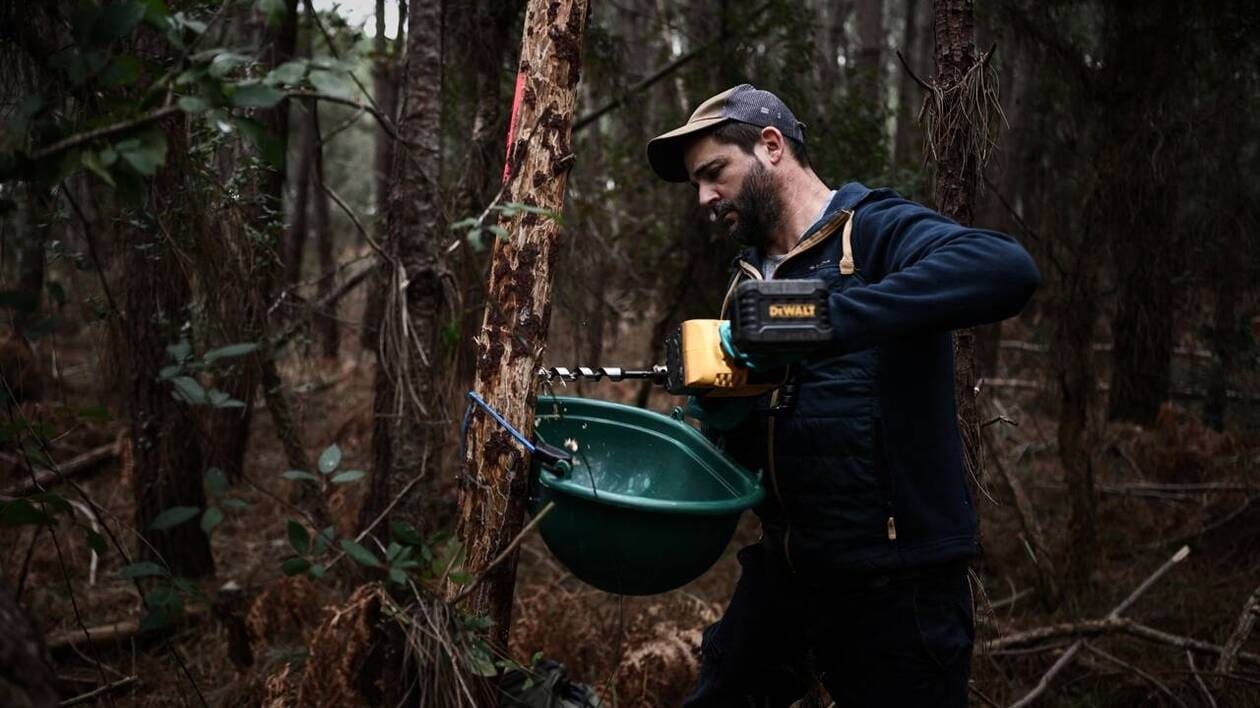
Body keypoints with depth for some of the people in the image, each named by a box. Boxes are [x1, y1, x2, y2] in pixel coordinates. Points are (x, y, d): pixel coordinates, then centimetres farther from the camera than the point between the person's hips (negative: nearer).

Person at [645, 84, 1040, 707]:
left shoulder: (874, 230, -12)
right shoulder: (752, 279, 12)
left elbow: (1008, 269, -34)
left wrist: (824, 318, -36)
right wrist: (724, 420, -8)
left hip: (893, 583, -7)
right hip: (783, 569, 8)